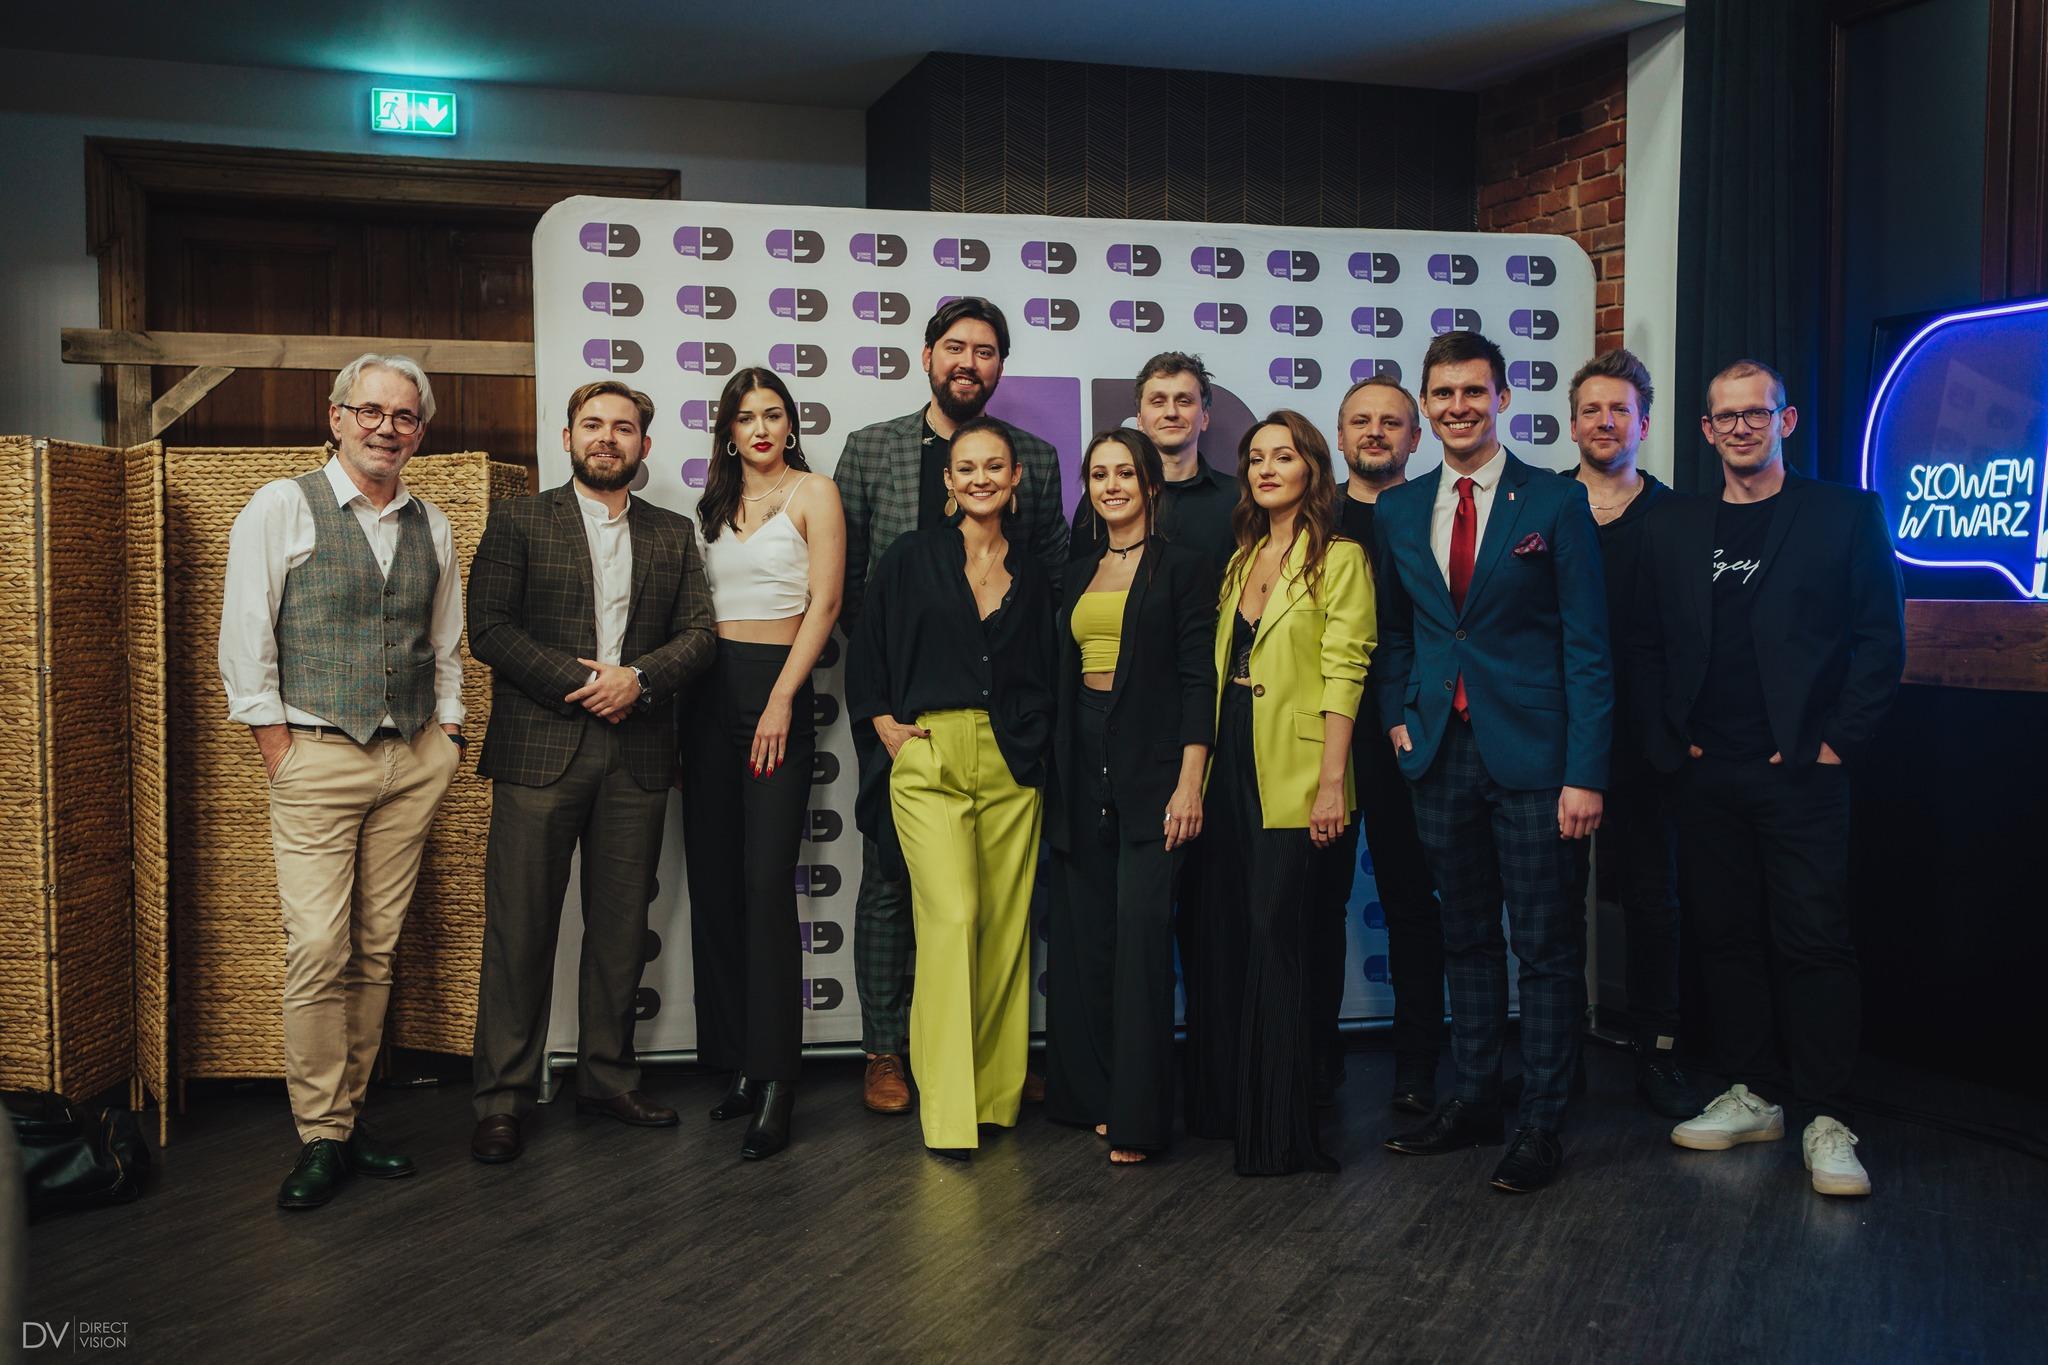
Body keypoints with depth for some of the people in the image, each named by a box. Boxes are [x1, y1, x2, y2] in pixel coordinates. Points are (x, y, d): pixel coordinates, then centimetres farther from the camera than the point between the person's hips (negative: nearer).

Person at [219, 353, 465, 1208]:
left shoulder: (432, 527, 14)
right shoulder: (282, 508, 0)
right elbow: (243, 634, -3)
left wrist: (448, 732, 11)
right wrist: (276, 743, -7)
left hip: (414, 760, 5)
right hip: (319, 755, -4)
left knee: (377, 948, 6)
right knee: (319, 949, -9)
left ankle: (348, 1119, 16)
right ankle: (321, 1139, 1)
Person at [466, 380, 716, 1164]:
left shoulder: (673, 535, 15)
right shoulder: (519, 522, 6)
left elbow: (699, 635, 7)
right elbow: (488, 628, -4)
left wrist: (637, 678, -11)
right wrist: (578, 681, -12)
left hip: (637, 755, 3)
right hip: (540, 750, -3)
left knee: (621, 927, 8)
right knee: (520, 928, -1)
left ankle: (608, 1079, 20)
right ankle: (501, 1100, 7)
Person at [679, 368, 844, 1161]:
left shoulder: (812, 493, 1)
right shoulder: (712, 506, 18)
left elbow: (824, 602, -7)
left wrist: (781, 700, -14)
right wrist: (676, 695, 5)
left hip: (775, 685, -6)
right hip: (708, 692, 6)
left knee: (767, 881, -11)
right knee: (712, 879, 5)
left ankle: (775, 1080, -8)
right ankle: (736, 1060, 14)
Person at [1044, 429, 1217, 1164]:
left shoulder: (1181, 567, 0)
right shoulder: (1077, 576, 17)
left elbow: (1197, 678, -7)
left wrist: (1189, 782, -14)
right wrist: (1055, 782, 13)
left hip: (1151, 770, -6)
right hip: (1083, 771, 6)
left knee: (1140, 932, -10)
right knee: (1083, 934, 6)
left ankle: (1137, 1117, -5)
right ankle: (1093, 1095, 18)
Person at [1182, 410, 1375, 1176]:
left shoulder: (1339, 559, -5)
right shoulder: (1243, 558, 15)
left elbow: (1343, 675, -11)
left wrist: (1331, 781, -17)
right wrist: (1198, 771, 10)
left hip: (1291, 775, -7)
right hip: (1230, 765, 7)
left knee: (1276, 934, -4)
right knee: (1217, 932, 11)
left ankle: (1281, 1128, 8)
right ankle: (1223, 1103, 26)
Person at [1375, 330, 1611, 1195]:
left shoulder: (1557, 504, -4)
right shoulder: (1397, 512, 9)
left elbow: (1587, 646, -6)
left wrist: (1585, 773, -12)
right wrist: (1396, 715, 3)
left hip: (1531, 756, -4)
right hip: (1440, 752, 4)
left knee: (1546, 945, 2)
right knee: (1466, 937, 14)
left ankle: (1542, 1125, 11)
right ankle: (1474, 1099, 26)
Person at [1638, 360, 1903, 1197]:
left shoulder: (1846, 515, 2)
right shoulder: (1673, 528, 12)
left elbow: (1881, 639, -1)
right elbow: (1652, 648, 12)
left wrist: (1838, 744, -8)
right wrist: (1671, 744, 2)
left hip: (1800, 774, -3)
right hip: (1707, 777, 4)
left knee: (1813, 941, -3)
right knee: (1724, 937, 8)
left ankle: (1826, 1121, 5)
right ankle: (1753, 1097, 20)